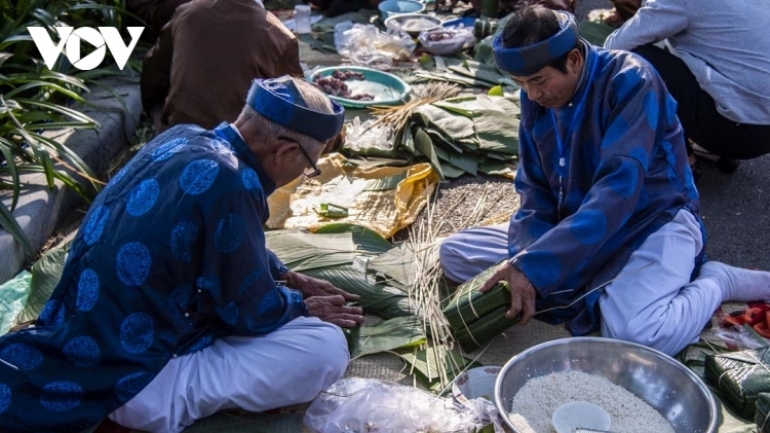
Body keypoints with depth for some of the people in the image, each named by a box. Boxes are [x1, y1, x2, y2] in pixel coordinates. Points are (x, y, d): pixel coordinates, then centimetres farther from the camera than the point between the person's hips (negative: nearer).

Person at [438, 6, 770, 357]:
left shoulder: (630, 81, -22)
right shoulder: (536, 97, -3)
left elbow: (617, 190, -32)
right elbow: (534, 188, -1)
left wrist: (535, 266, -39)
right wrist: (524, 260, -21)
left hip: (651, 221, -7)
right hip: (572, 227, 7)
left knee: (634, 334, -37)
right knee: (454, 254, -3)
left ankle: (715, 281, -3)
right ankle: (601, 291, -9)